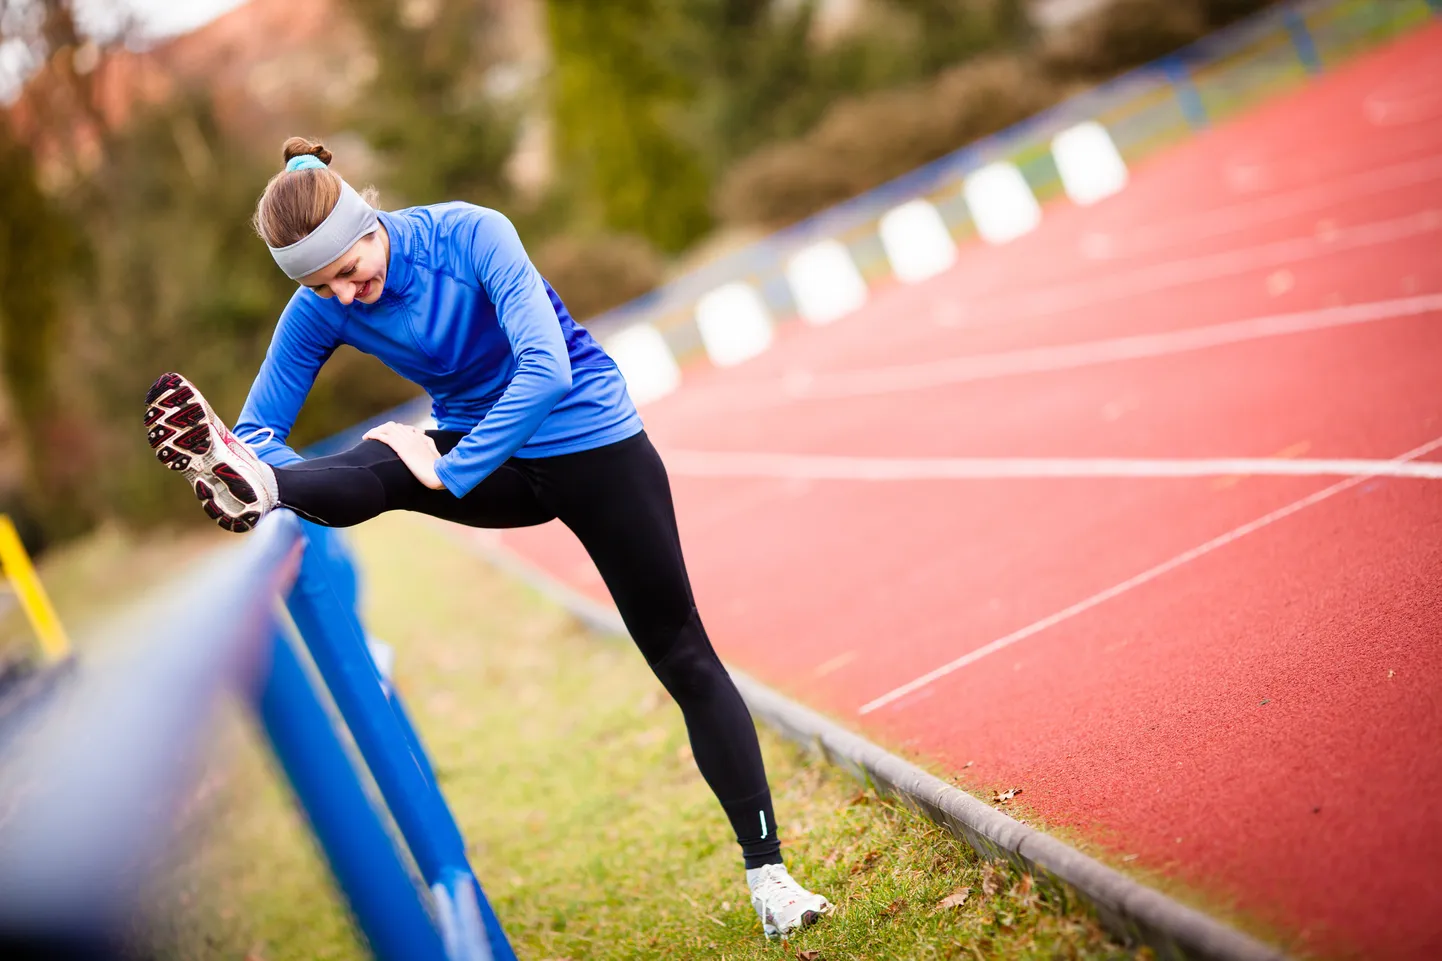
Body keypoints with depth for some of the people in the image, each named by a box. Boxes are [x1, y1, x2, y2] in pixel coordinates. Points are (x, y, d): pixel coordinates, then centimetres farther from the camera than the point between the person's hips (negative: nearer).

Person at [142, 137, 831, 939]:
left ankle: (768, 873, 6)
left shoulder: (471, 234, -26)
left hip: (593, 443, -4)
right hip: (493, 462, 4)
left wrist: (450, 471, -35)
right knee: (369, 472, -27)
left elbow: (548, 370, -35)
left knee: (683, 656, 0)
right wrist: (266, 478, -33)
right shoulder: (318, 312, -12)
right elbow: (260, 428, -10)